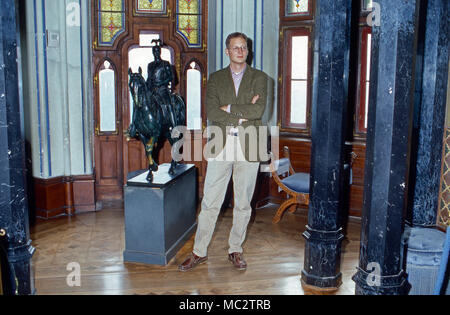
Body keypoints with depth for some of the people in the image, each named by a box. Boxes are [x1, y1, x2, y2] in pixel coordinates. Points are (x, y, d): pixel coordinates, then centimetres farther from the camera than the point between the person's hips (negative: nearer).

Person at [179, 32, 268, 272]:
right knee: (210, 202, 3)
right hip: (221, 146, 1)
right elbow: (211, 113, -5)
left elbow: (258, 110, -11)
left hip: (248, 147, 0)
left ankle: (235, 250, 24)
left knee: (243, 203, 8)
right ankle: (199, 252, 15)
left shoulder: (259, 78, 6)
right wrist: (243, 113, -10)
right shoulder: (215, 79, 9)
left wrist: (229, 108, -7)